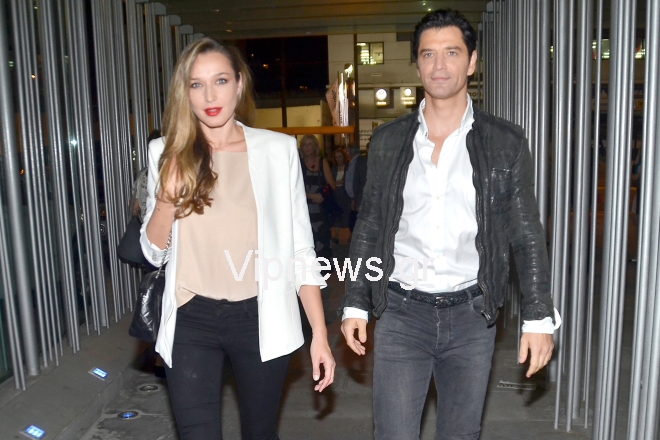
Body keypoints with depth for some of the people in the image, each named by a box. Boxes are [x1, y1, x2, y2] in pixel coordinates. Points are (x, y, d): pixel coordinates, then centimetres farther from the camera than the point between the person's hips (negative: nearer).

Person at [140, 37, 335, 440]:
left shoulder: (278, 149, -4)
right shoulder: (167, 152, 1)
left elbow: (301, 248, -2)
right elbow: (154, 252, 5)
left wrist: (320, 332, -4)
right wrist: (167, 197, -14)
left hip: (260, 319, 0)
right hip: (192, 321, 1)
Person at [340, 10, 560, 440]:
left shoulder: (506, 142, -1)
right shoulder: (388, 140, 3)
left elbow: (528, 236, 1)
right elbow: (369, 227, 7)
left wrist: (539, 318, -3)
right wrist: (355, 305, 4)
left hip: (471, 315, 0)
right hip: (400, 312, 1)